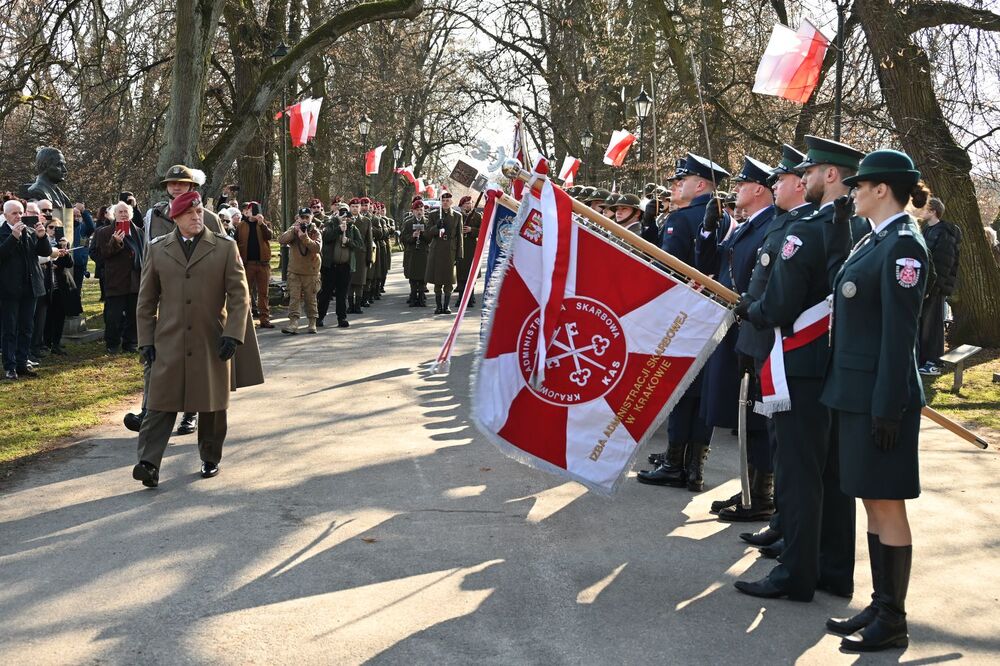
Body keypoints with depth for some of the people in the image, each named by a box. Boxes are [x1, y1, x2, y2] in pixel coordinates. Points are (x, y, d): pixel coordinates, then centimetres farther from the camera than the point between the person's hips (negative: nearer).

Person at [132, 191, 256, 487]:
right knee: (161, 402, -5)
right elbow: (147, 300, 10)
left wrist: (233, 334, -10)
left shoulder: (225, 247, 2)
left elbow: (239, 295, -1)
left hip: (212, 343, 0)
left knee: (212, 404, 9)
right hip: (169, 343, 0)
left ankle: (210, 459, 23)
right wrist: (146, 340, 4)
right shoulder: (158, 249, 7)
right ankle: (148, 463, -7)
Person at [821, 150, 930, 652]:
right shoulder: (874, 241, 14)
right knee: (872, 503, 14)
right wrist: (858, 396, 16)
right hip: (857, 390, 9)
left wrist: (887, 407, -20)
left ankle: (893, 622, 9)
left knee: (887, 504, -1)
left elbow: (900, 332, -19)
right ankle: (880, 605, 24)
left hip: (880, 395, -9)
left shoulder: (903, 244, -14)